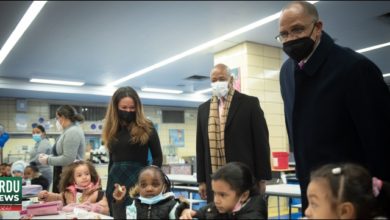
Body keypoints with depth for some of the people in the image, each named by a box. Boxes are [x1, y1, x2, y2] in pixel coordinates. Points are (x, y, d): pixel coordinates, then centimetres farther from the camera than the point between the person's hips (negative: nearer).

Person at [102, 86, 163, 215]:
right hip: (116, 179, 4)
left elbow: (158, 156, -1)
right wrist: (109, 185, 13)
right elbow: (112, 159, 13)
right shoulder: (112, 129, 9)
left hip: (138, 178, -4)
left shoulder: (146, 127, -2)